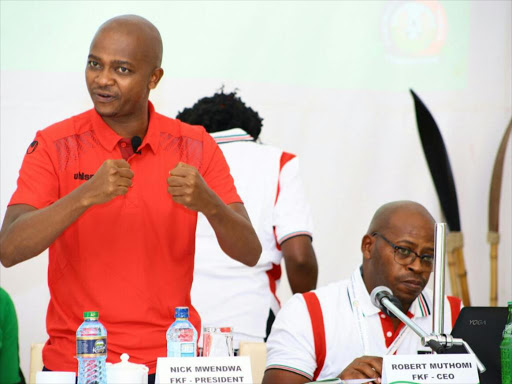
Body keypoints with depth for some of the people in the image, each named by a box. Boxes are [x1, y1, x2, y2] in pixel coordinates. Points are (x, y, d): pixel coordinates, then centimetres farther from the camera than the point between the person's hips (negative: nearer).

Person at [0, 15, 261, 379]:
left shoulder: (195, 148, 0)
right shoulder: (55, 147, -5)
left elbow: (249, 253, -6)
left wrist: (208, 203, -26)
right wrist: (85, 195, -31)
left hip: (169, 362, 2)